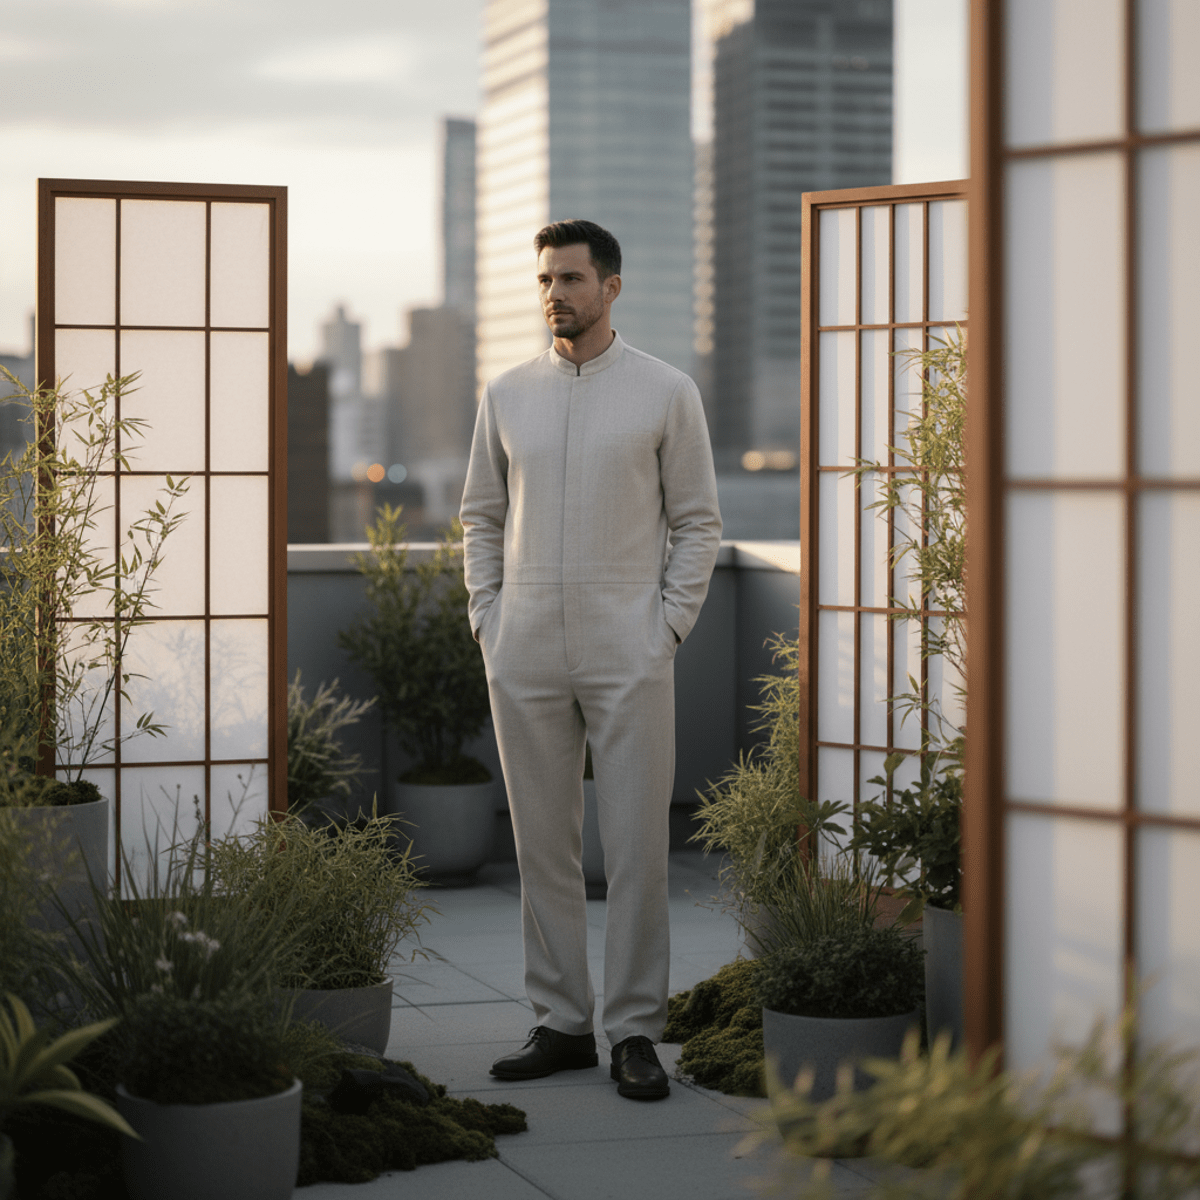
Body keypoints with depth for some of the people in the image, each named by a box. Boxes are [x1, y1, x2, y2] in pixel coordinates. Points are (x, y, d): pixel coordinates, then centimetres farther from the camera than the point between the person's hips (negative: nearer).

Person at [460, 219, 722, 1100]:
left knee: (637, 845, -3)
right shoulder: (508, 394, 10)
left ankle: (636, 1033, 4)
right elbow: (482, 516, 16)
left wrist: (668, 626, -6)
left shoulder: (667, 392, 1)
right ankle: (561, 1025, 15)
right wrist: (488, 620, 6)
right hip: (525, 655, 3)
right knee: (543, 844, 6)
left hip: (628, 654, -3)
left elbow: (697, 522, 3)